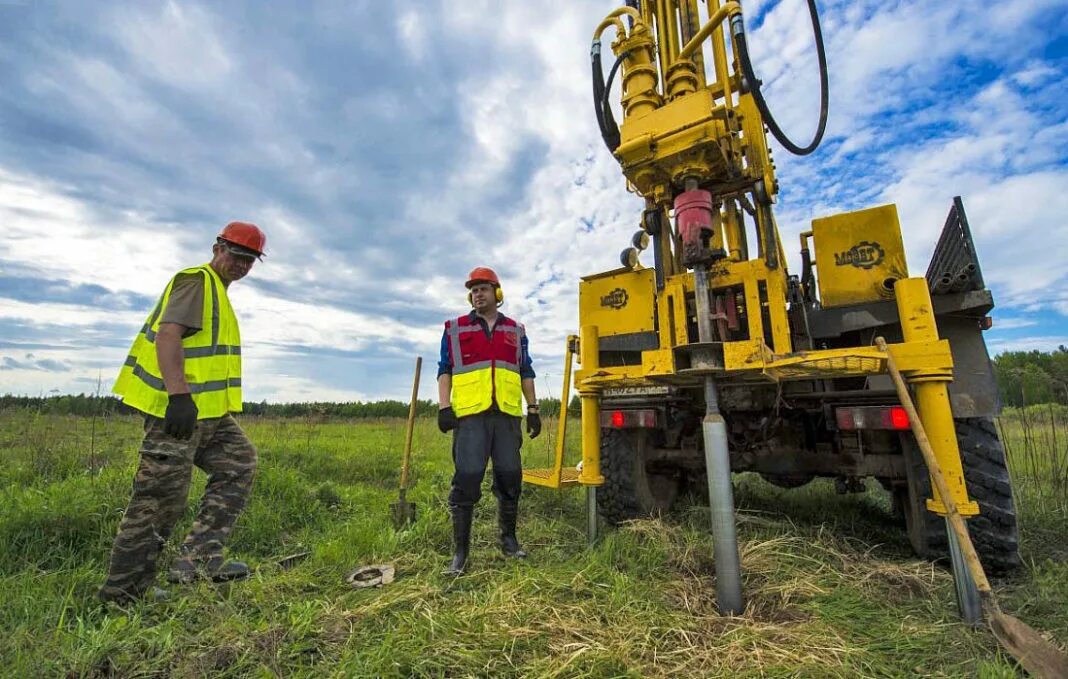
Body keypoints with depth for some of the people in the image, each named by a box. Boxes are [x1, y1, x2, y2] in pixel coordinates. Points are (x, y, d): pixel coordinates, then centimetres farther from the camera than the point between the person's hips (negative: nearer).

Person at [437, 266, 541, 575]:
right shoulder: (454, 329, 10)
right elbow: (445, 371, 6)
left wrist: (533, 409, 10)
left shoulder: (515, 331, 15)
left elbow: (526, 373, 16)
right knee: (467, 478, -6)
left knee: (510, 477, 7)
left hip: (507, 414, 3)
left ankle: (508, 539, 25)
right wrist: (444, 407, -6)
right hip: (470, 414, -2)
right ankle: (460, 550, 8)